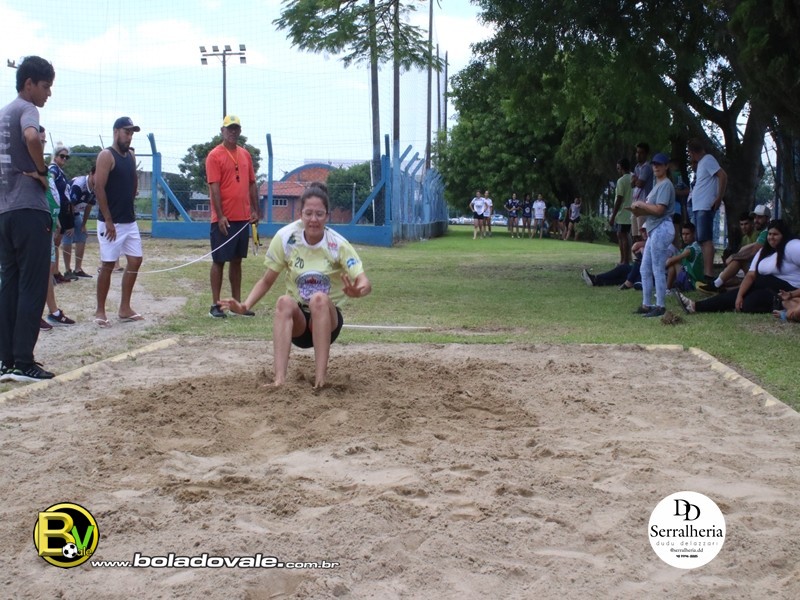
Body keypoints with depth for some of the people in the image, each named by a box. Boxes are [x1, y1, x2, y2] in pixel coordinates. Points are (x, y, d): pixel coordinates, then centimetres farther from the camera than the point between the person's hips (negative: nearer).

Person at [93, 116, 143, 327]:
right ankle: (100, 311, 6)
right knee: (108, 265, -3)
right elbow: (98, 188, -17)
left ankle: (124, 309, 15)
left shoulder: (131, 155, 12)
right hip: (111, 222, -8)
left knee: (135, 261, 7)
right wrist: (108, 220, -19)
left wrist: (129, 206, 13)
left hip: (130, 220, 8)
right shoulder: (106, 156, -11)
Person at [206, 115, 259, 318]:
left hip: (243, 218, 6)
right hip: (224, 219, -6)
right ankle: (215, 305, 4)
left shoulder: (245, 155, 12)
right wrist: (220, 216, -17)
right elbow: (214, 187, -12)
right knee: (219, 261, -1)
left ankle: (237, 302, 17)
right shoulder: (214, 156, -6)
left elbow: (252, 184, 16)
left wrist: (255, 210, 8)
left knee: (237, 260, 11)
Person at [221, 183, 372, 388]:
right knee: (284, 302, -32)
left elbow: (365, 284, -19)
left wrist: (358, 291, -44)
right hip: (297, 320, 1)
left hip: (327, 319, -1)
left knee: (319, 299, -34)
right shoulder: (285, 238, -9)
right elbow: (267, 281, 0)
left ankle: (321, 378, -34)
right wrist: (245, 306, -17)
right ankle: (279, 379, -42)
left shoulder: (338, 245, -13)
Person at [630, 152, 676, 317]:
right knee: (645, 269, 12)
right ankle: (646, 305, 18)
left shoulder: (666, 184, -9)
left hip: (661, 228, -10)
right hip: (653, 230, 10)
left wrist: (641, 204, -7)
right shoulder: (657, 185, 21)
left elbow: (659, 209, -19)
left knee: (658, 270, -8)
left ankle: (660, 306, -5)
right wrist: (638, 210, -1)